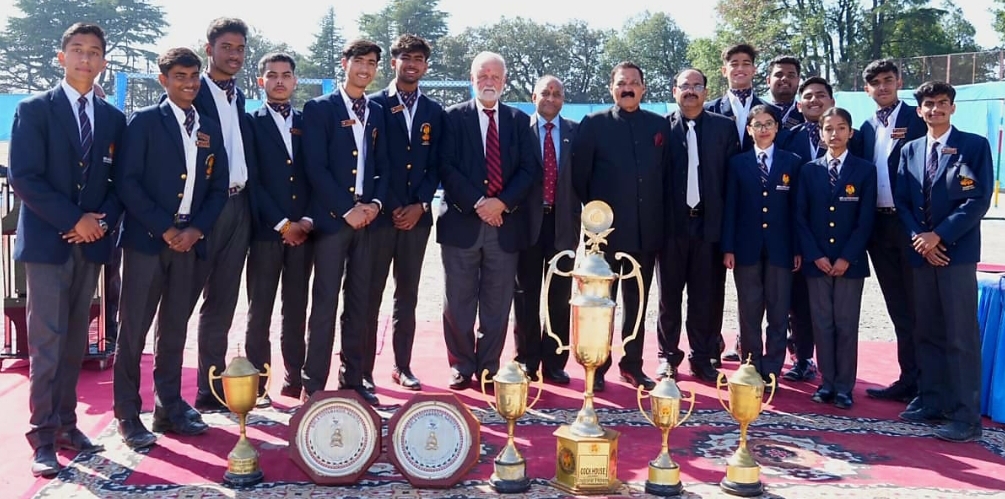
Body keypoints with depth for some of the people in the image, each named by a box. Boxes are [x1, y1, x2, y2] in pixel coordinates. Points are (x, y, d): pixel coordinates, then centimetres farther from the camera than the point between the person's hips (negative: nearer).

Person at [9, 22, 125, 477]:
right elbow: (23, 178, -9)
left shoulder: (112, 118, 11)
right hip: (47, 242, -4)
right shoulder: (35, 110, -2)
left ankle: (65, 426, 17)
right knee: (47, 345, -4)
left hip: (90, 243, 4)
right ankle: (43, 440, 1)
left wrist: (102, 219, -8)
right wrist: (73, 221, -14)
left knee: (75, 344, 9)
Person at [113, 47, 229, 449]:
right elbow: (127, 182, -8)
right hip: (146, 239, -4)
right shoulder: (143, 122, -1)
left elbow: (218, 188, 12)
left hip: (189, 240, 4)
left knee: (175, 329, 10)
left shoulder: (210, 129, 13)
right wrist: (164, 229, -13)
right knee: (134, 329, -1)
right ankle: (127, 415, 7)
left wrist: (196, 229, -4)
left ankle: (169, 407, 19)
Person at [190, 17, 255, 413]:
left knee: (222, 304, 11)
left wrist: (247, 198, 6)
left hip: (238, 206, 7)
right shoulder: (192, 93, -5)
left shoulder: (239, 97, 16)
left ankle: (212, 391, 19)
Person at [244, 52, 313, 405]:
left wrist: (309, 220, -4)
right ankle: (258, 382, 6)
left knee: (296, 307, 8)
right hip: (267, 230, -3)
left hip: (302, 229, 3)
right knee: (260, 309, 1)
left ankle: (294, 378, 14)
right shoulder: (250, 123, 3)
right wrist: (282, 223, -11)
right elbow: (252, 180, -5)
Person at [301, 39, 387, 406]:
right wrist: (347, 209, -13)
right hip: (331, 218, -4)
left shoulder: (377, 113, 15)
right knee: (325, 304, -4)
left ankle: (353, 380, 14)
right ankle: (313, 385, 2)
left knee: (359, 305, 7)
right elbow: (315, 167, -8)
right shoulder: (319, 108, 0)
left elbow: (382, 166, 15)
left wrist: (374, 203, -3)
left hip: (367, 217, 5)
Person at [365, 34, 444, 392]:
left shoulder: (434, 111, 12)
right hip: (380, 212, -3)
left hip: (417, 214, 3)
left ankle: (402, 366, 17)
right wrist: (389, 206, -8)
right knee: (370, 294, 0)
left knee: (407, 295, 9)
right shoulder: (373, 104, 1)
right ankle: (364, 370, 6)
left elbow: (435, 165, 9)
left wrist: (420, 205, -4)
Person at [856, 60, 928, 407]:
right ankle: (909, 381, 20)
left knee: (918, 308, 0)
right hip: (879, 225, 6)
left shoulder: (918, 119, -3)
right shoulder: (868, 128, 14)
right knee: (898, 310, 12)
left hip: (911, 223, -5)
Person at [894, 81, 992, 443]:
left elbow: (979, 200, -8)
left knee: (961, 337, -5)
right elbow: (902, 201, 10)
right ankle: (934, 404, 18)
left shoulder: (975, 146, -1)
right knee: (927, 333, 9)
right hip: (921, 252, 5)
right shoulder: (910, 150, 14)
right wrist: (919, 238, -6)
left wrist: (938, 236, -14)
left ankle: (966, 417, -2)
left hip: (956, 252, -5)